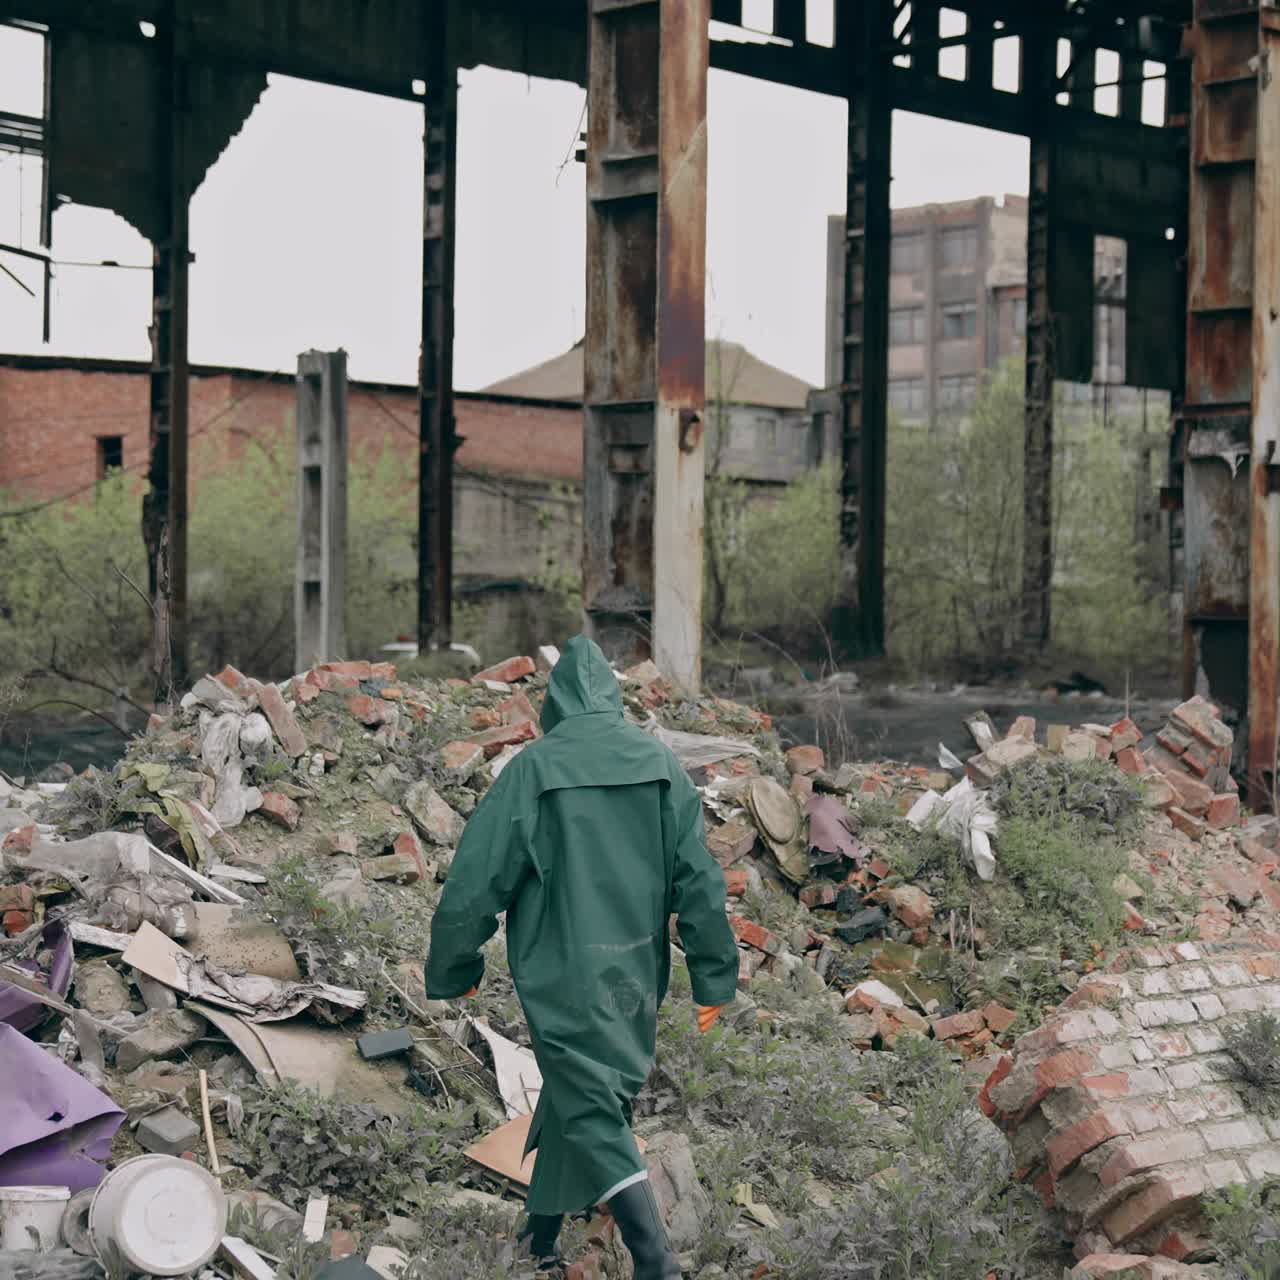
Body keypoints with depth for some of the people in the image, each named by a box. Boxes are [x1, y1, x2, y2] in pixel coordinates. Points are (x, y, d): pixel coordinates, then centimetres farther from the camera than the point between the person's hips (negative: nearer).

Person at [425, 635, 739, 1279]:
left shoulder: (532, 769, -12)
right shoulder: (660, 763, -1)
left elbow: (479, 878, -9)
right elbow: (699, 880, -1)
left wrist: (452, 970, 5)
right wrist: (713, 979, 6)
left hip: (562, 977, -5)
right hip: (637, 973, 5)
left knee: (593, 1116, -2)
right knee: (576, 1094, 22)